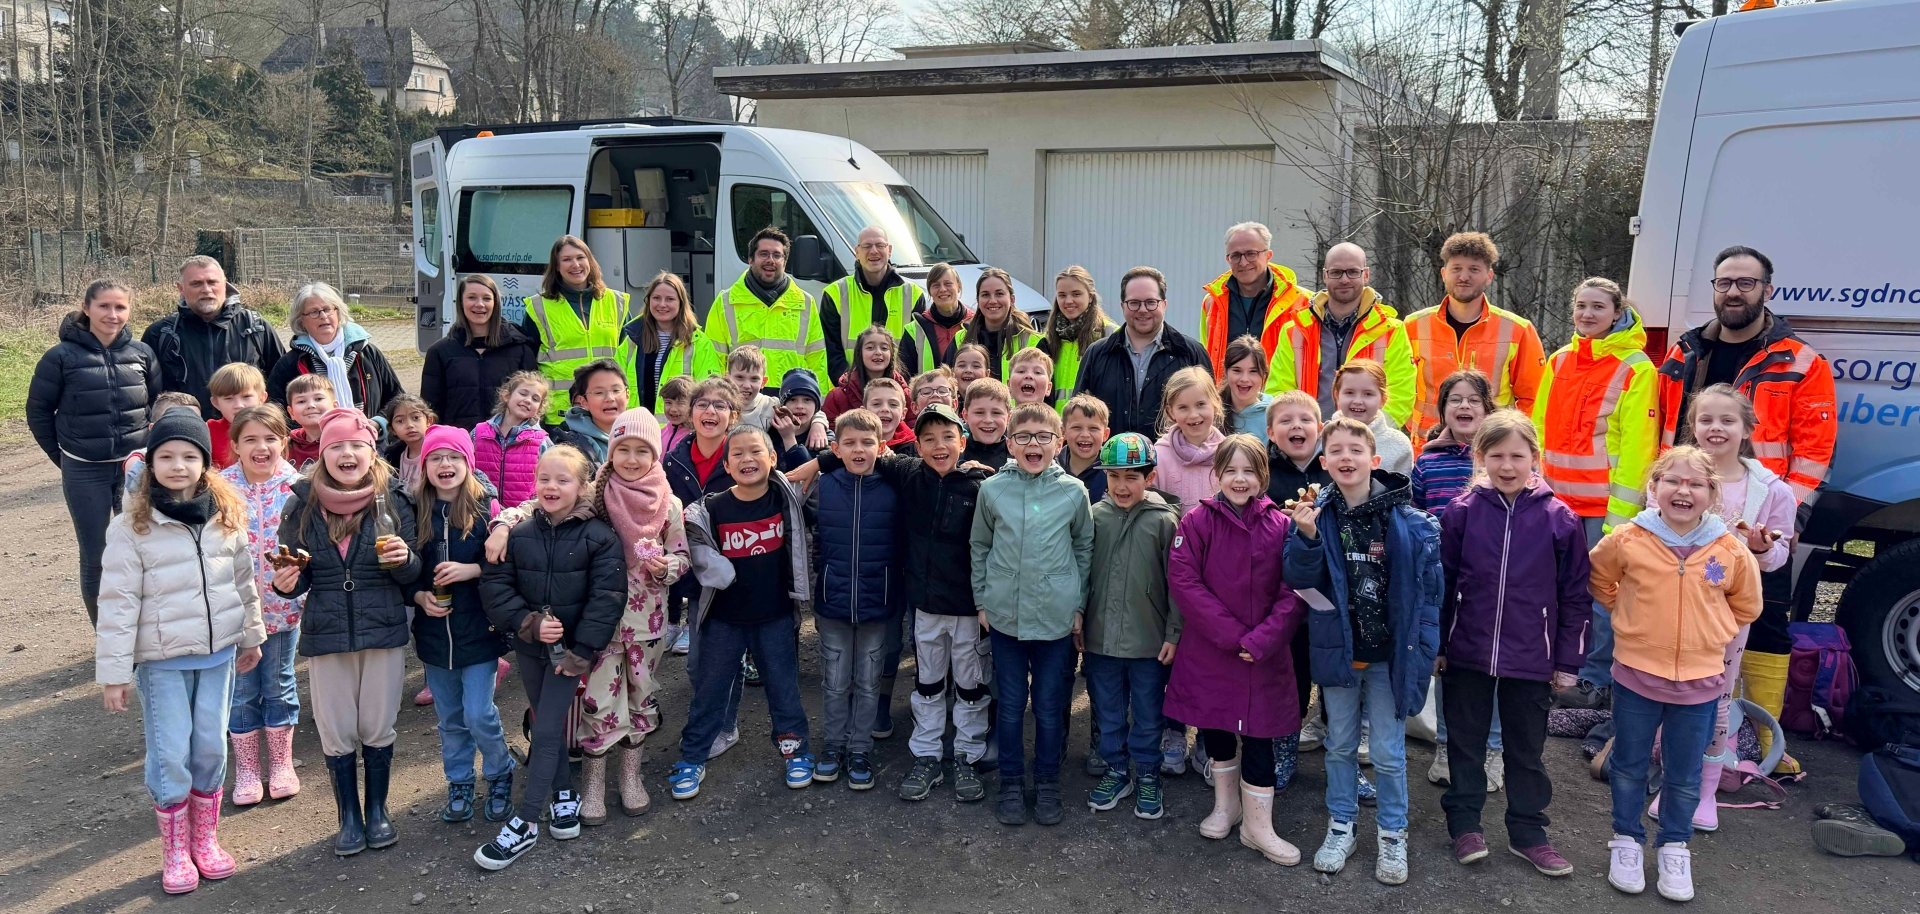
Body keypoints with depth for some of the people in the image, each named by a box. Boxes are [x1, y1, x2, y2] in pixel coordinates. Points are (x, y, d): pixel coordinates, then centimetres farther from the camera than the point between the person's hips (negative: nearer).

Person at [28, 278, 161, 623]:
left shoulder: (142, 353, 0)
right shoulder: (62, 356, -7)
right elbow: (38, 411, 2)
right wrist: (64, 457, 4)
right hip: (85, 473, -2)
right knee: (95, 559, 5)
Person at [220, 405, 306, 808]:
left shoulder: (296, 486, -7)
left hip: (282, 604, 0)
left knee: (279, 685, 13)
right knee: (241, 690, 11)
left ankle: (281, 764, 29)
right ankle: (246, 771, 26)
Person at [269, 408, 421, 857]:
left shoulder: (394, 501, -5)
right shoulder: (302, 506, -3)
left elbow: (413, 576, 0)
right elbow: (297, 576, 4)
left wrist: (405, 559, -22)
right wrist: (286, 583, -18)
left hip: (384, 633, -1)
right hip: (325, 634, 1)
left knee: (377, 728, 10)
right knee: (336, 733, 9)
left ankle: (377, 810, 30)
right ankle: (349, 817, 27)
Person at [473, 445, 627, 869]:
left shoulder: (599, 537, -11)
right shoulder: (520, 535, 0)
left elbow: (607, 598, -14)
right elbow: (494, 586, -3)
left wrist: (581, 652, -17)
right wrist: (528, 623, -17)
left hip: (569, 650, -4)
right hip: (529, 647, 4)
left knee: (546, 733, -5)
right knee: (548, 727, 16)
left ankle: (525, 824, 1)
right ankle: (564, 796, 33)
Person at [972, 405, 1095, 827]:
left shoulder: (1073, 492, -4)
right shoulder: (992, 490, -3)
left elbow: (1084, 548, 6)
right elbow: (979, 547, 7)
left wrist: (1079, 605, 4)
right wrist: (982, 601, 5)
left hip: (1057, 617, 0)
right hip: (1004, 615, 1)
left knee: (1050, 708, 9)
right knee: (1010, 707, 10)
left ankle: (1047, 786, 25)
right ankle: (1012, 785, 25)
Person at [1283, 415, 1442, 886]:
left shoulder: (1409, 522, -11)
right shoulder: (1317, 515, -7)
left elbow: (1428, 592, -7)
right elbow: (1299, 579, -9)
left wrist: (1424, 653, -8)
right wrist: (1306, 535, -26)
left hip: (1389, 654, -2)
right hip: (1337, 650, 2)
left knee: (1389, 753, 10)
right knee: (1340, 746, 17)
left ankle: (1393, 834, 28)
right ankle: (1340, 827, 33)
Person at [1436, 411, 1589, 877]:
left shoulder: (1560, 519, -5)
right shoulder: (1462, 513, -4)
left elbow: (1575, 595, 0)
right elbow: (1442, 585, 2)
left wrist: (1568, 661, 1)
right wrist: (1437, 646, 2)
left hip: (1531, 659, 0)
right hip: (1467, 653, 0)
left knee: (1526, 748, 13)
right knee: (1466, 742, 13)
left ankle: (1528, 831, 27)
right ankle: (1464, 822, 27)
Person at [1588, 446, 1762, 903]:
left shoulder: (1730, 549, -7)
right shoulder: (1627, 540, -11)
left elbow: (1746, 605, 10)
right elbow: (1597, 580, 8)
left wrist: (1710, 633, 5)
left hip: (1700, 680, 1)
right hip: (1636, 674, -1)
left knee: (1684, 775, 13)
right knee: (1629, 766, 13)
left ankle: (1674, 847, 30)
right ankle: (1627, 840, 30)